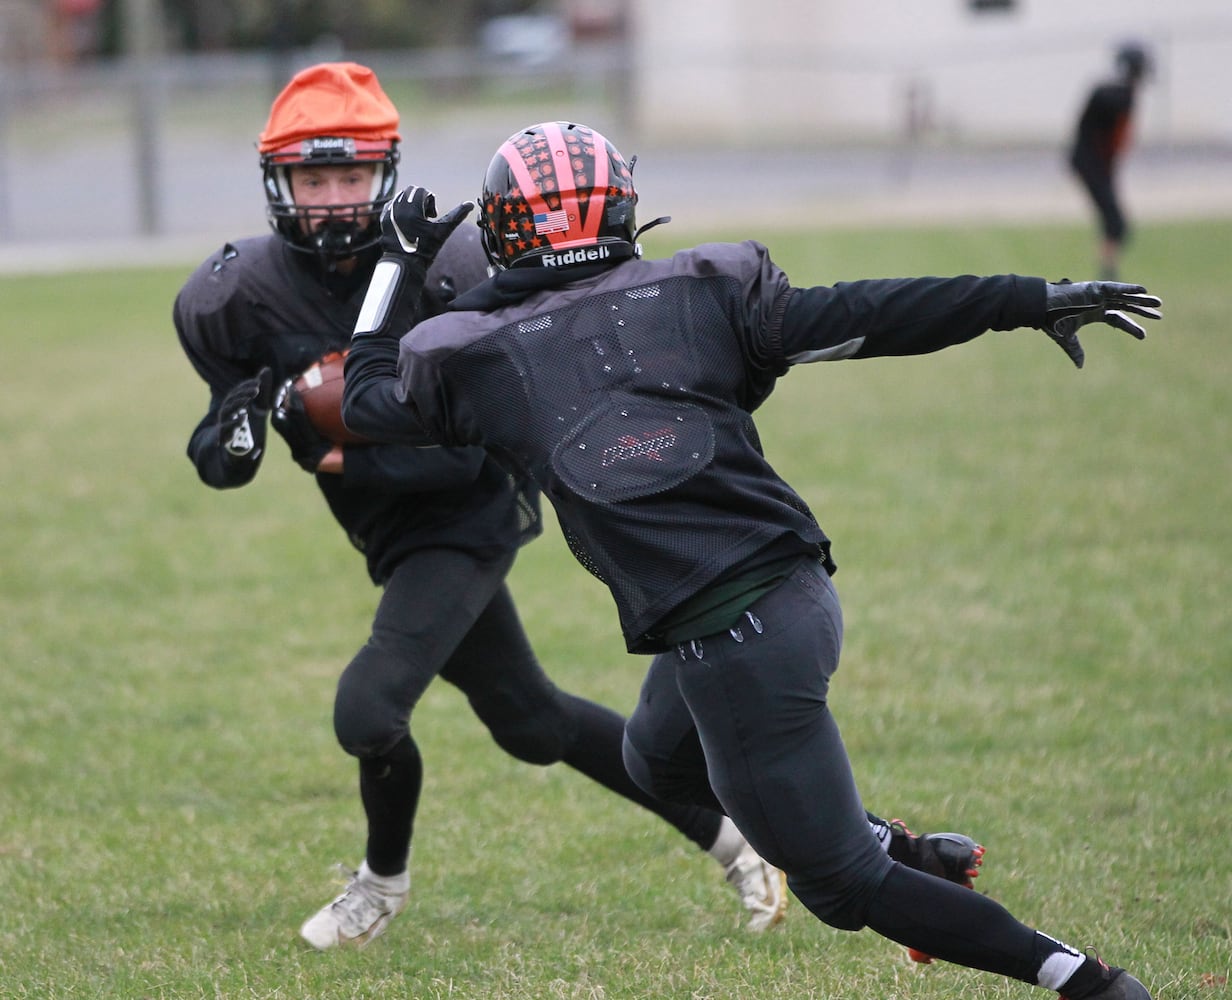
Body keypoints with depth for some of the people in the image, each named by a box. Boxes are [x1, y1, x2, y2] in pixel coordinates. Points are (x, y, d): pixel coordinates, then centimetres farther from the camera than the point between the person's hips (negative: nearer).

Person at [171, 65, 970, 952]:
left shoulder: (443, 269, -23)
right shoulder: (234, 297, -12)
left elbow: (464, 452, -21)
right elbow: (218, 462, -6)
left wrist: (349, 456, -34)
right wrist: (236, 436, -28)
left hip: (465, 520, -6)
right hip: (394, 534, 6)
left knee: (369, 710, -20)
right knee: (528, 722, 15)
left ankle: (384, 879, 12)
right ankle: (729, 835, 31)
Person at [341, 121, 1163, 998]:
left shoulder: (477, 356, 0)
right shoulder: (694, 293, 4)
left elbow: (368, 400, 19)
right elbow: (855, 318, -2)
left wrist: (397, 260, 30)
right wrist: (1030, 300, 1)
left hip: (731, 649, -6)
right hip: (803, 594, 6)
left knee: (842, 886, 9)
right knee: (661, 758, 34)